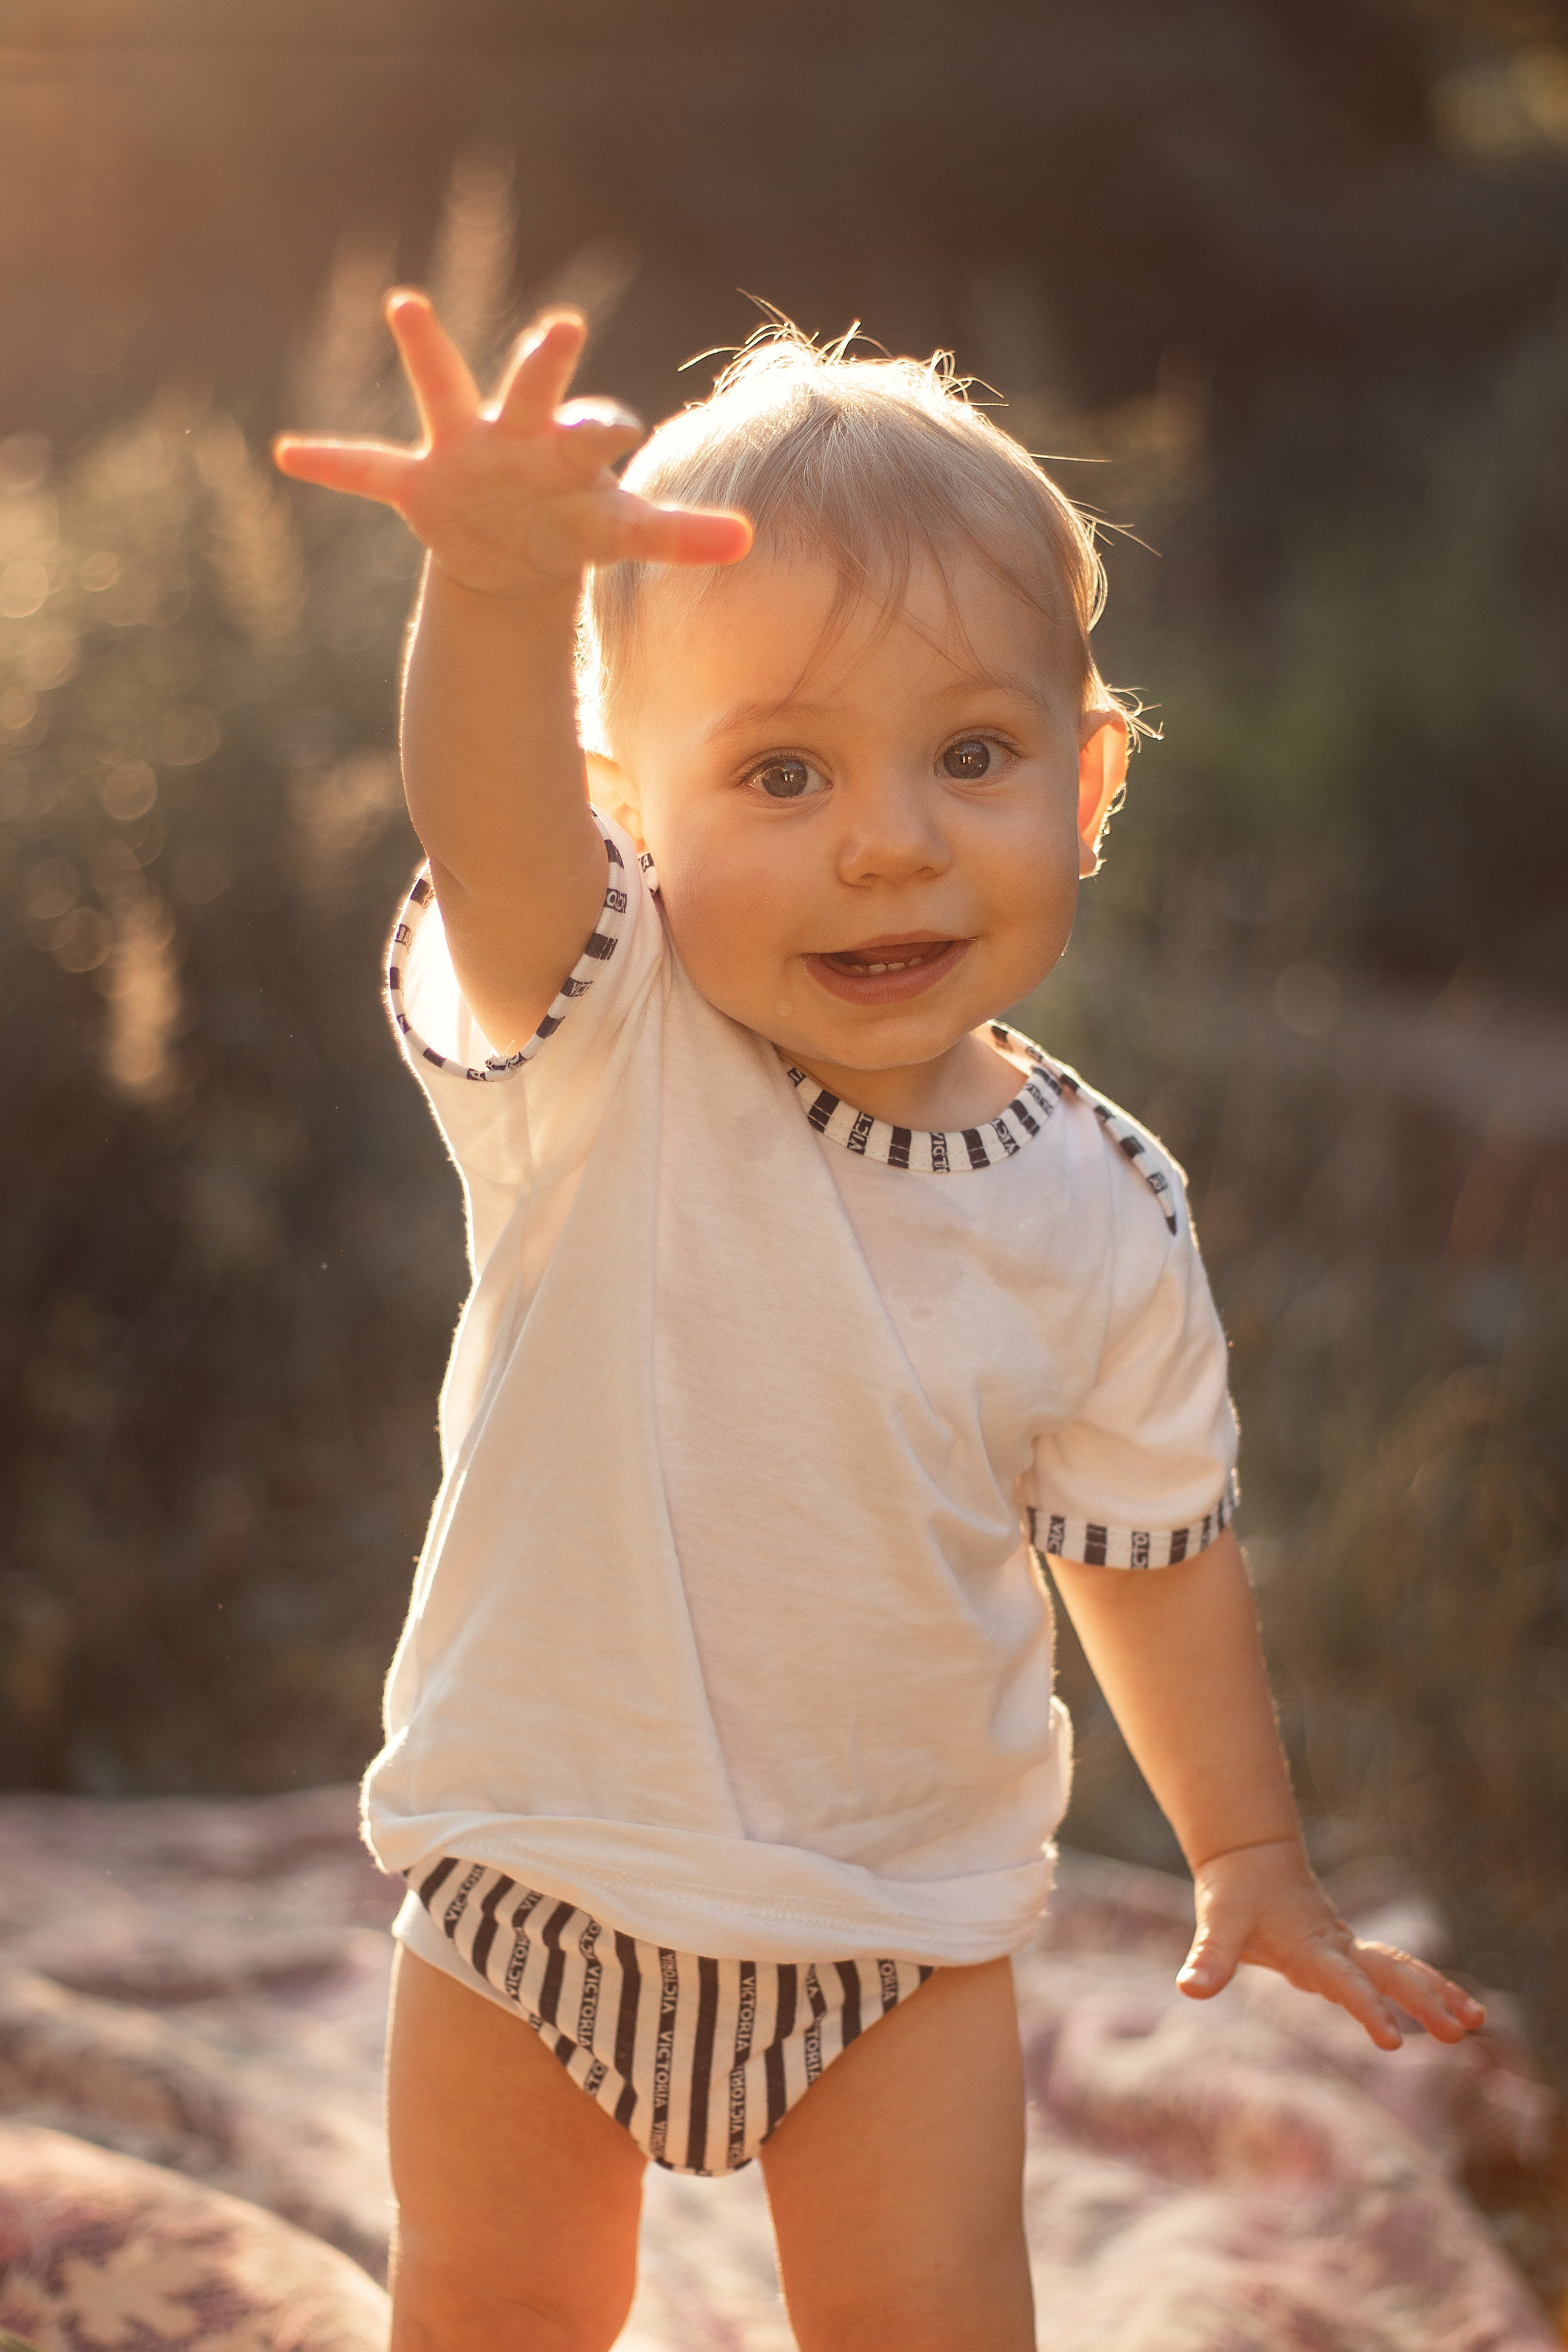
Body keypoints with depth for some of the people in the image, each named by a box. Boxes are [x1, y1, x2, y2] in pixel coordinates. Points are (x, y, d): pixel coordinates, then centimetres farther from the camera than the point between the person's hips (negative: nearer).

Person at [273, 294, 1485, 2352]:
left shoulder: (1098, 1213, -12)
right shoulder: (595, 1059, -19)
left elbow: (1151, 1548, 3)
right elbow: (494, 835, -42)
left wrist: (1249, 1852, 8)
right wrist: (498, 592, -62)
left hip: (895, 1916, 0)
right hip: (538, 1866, 0)